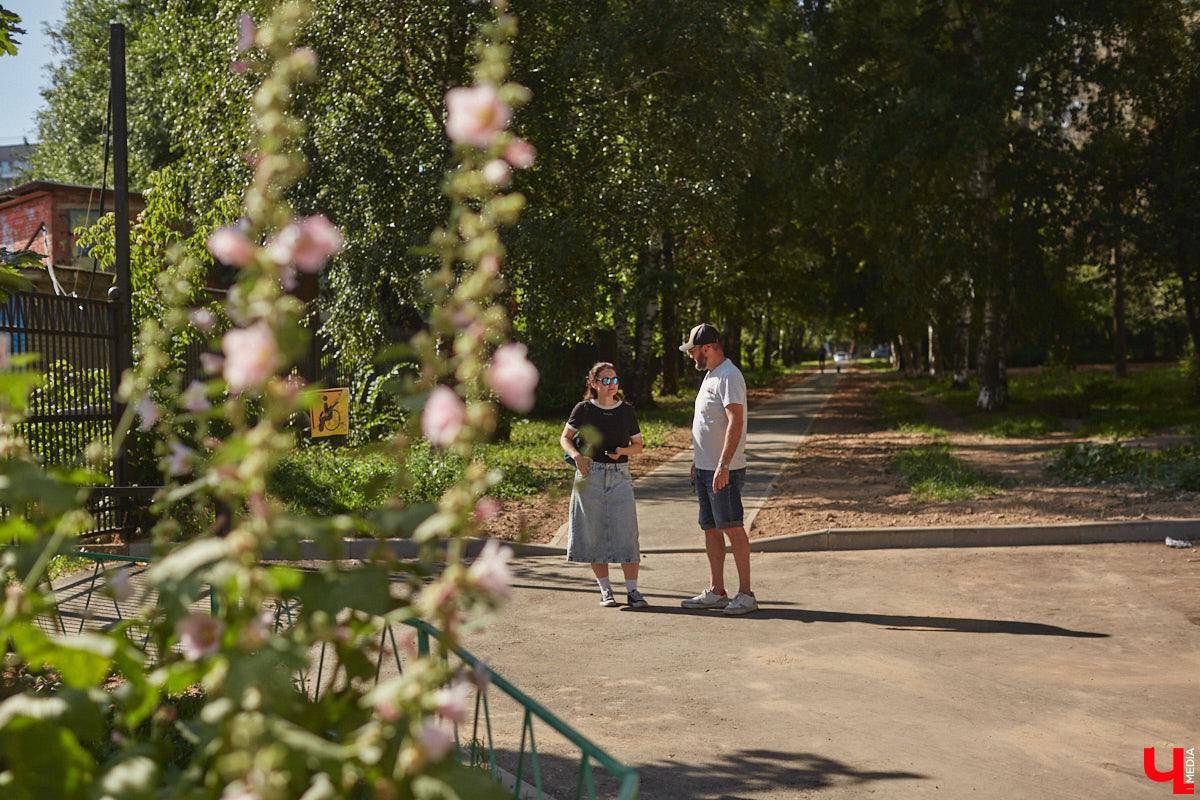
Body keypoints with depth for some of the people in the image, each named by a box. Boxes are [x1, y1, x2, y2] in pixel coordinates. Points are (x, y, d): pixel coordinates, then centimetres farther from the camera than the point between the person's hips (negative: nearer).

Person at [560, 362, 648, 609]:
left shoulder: (626, 411, 5)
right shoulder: (584, 409, 0)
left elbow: (638, 444, 12)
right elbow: (565, 438, 7)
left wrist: (622, 451, -9)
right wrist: (576, 455, -13)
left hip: (620, 476, 1)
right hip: (590, 475, -1)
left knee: (626, 531, -5)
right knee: (594, 533, 3)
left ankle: (632, 591, 0)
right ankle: (605, 589, 15)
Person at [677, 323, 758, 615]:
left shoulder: (729, 377, -14)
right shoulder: (710, 376, 17)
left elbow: (735, 423, -24)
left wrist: (723, 465, -29)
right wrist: (697, 462, 24)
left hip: (723, 471, -10)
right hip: (705, 468, 10)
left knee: (733, 528, -6)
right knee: (710, 529, 12)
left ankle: (745, 594, 0)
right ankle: (716, 592, 18)